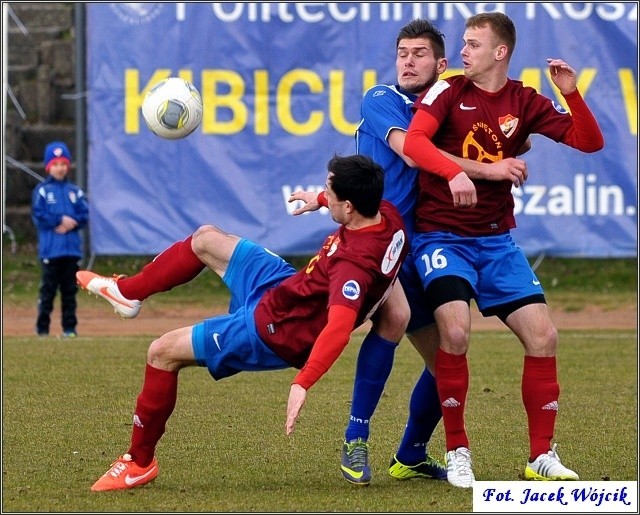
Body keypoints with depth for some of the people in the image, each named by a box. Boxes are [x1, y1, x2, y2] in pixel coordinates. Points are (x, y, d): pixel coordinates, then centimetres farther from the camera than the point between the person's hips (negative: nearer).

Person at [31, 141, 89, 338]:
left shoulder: (75, 191, 11)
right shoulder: (42, 191, 2)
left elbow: (85, 216, 5)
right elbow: (38, 216, -7)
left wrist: (71, 223, -12)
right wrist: (61, 220, -12)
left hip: (72, 248, 3)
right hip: (50, 250, -3)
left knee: (70, 290, 6)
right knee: (48, 290, -3)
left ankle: (69, 327, 11)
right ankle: (42, 327, 1)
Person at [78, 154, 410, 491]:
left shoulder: (354, 264, -40)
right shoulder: (384, 212, -14)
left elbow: (338, 328, -53)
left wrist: (302, 384, -61)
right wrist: (320, 200, 27)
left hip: (272, 331, -9)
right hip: (287, 286, 9)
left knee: (163, 352, 1)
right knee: (205, 239, 20)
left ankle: (139, 462, 19)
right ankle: (125, 291, 45)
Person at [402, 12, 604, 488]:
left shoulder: (525, 102, 4)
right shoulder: (448, 91, -4)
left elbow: (590, 142, 0)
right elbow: (414, 141, -21)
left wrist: (572, 92, -15)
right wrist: (455, 173, -38)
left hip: (496, 240, 4)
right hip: (442, 236, -4)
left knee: (543, 335, -5)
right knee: (456, 331, -24)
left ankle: (542, 457, 8)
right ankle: (457, 452, -8)